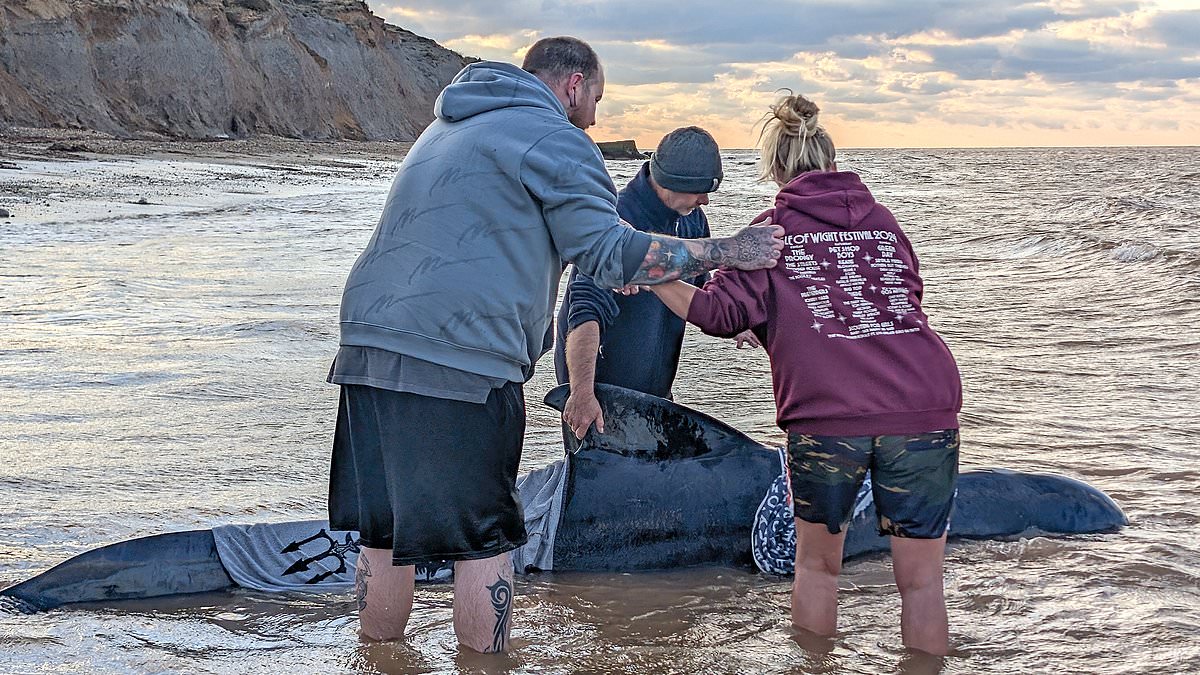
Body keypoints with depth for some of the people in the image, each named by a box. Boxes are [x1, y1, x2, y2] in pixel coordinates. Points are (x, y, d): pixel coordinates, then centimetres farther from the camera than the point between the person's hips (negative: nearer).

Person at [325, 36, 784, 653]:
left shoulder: (450, 127, 28)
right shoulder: (554, 139, -1)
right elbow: (607, 253, -8)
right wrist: (728, 252, -2)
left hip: (369, 345, 8)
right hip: (461, 367, -8)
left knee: (382, 531, 13)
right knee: (481, 538, 3)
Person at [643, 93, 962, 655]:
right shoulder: (884, 221, 20)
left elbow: (717, 312, 1)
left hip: (828, 417, -2)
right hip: (926, 409, 2)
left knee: (817, 563, 19)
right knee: (920, 580, 9)